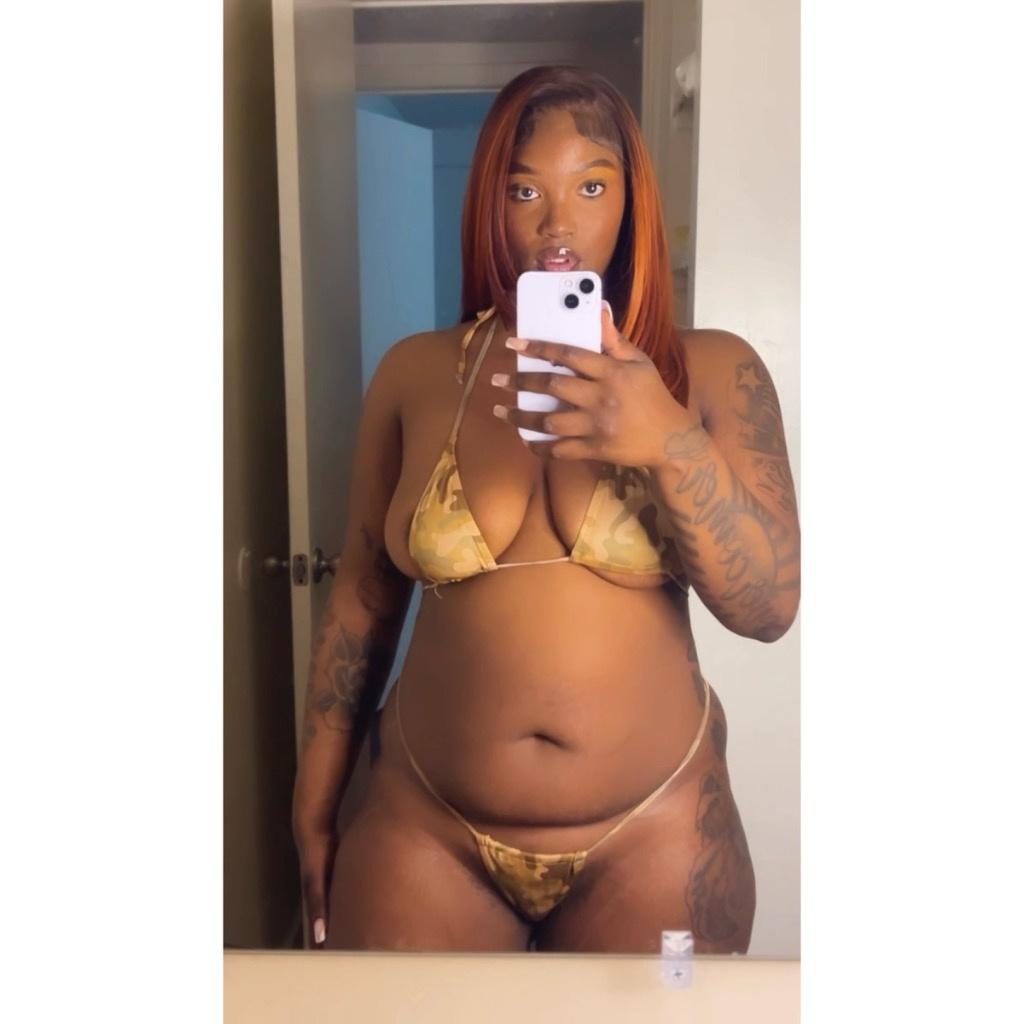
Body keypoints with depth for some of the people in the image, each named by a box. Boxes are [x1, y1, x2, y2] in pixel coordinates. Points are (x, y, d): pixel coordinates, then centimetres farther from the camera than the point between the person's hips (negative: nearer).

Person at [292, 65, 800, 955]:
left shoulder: (712, 370, -5)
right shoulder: (414, 372, -2)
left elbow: (770, 605, -10)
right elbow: (363, 595, 3)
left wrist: (673, 444, -27)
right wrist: (316, 809, 6)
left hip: (651, 837, 0)